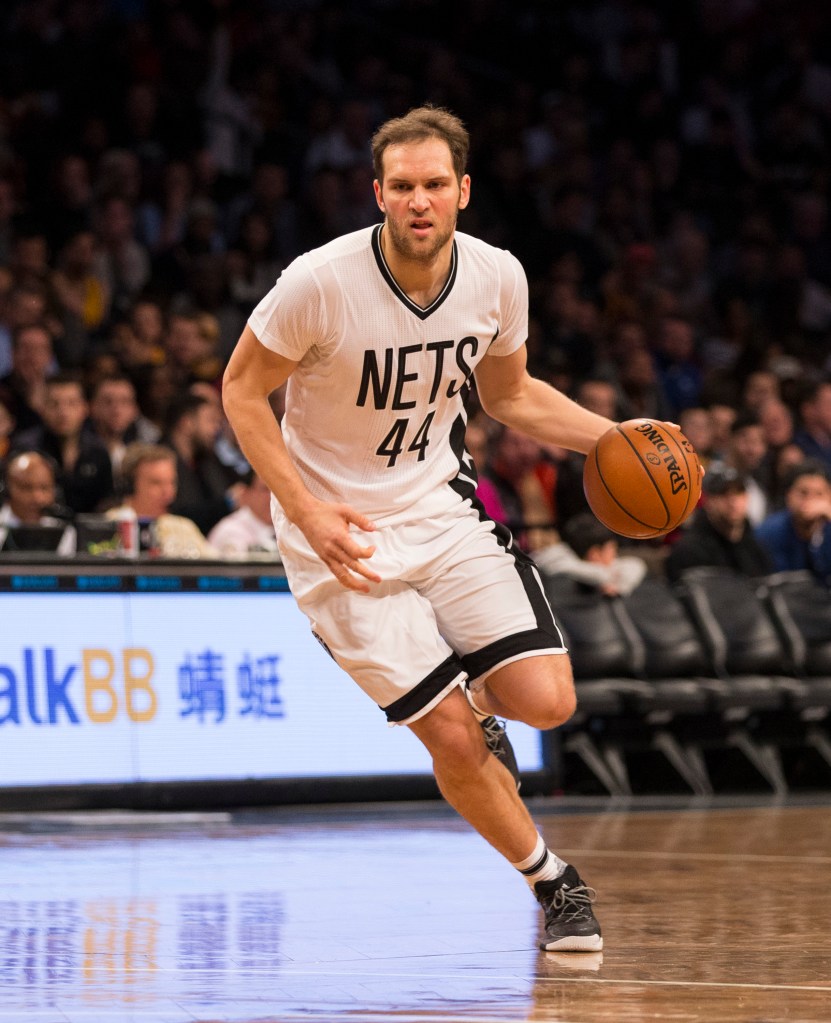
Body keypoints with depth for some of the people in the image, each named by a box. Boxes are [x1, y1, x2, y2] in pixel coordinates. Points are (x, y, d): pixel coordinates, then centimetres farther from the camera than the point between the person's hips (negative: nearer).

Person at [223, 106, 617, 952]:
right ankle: (552, 881, 16)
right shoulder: (321, 282, -23)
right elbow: (242, 389, -10)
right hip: (344, 532, -4)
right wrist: (307, 511, -20)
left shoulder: (496, 278, -8)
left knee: (545, 702, -13)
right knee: (452, 741, -9)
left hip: (441, 502, 4)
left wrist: (613, 437, -4)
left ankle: (474, 696, 24)